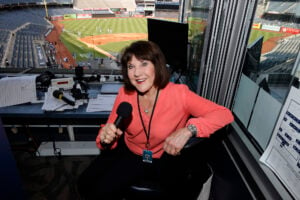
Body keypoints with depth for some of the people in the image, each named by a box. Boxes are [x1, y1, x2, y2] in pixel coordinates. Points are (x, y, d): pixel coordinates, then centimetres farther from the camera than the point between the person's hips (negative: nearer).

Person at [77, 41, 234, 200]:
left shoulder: (178, 93, -25)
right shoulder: (125, 93, -14)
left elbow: (225, 114, -27)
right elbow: (111, 131, -6)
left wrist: (188, 130, -42)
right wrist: (106, 138, -31)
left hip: (165, 158, -3)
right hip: (129, 152, 4)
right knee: (85, 185, 4)